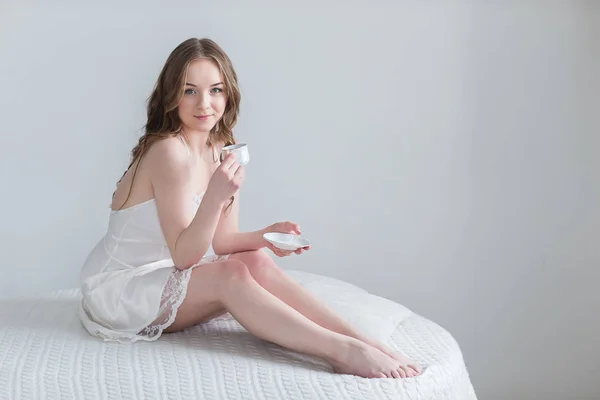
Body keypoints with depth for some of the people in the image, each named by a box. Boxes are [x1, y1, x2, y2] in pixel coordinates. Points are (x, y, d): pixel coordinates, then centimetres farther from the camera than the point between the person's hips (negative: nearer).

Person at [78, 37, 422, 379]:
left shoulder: (223, 151, 2)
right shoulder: (170, 151, -23)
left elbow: (220, 241, 2)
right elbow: (184, 255, -24)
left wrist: (265, 236, -17)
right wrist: (215, 197, -40)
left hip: (168, 278, 7)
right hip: (119, 288, -7)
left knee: (256, 261, -16)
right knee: (230, 276, -28)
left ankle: (363, 341, -23)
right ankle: (343, 351, -32)